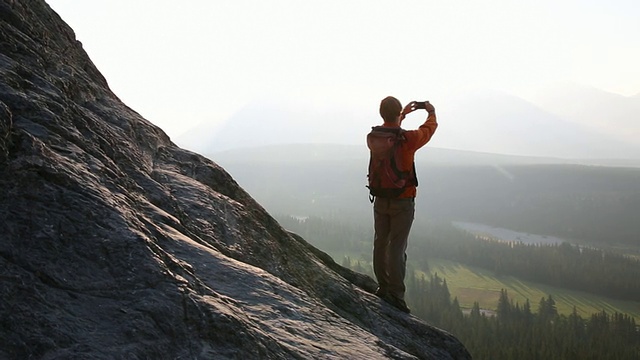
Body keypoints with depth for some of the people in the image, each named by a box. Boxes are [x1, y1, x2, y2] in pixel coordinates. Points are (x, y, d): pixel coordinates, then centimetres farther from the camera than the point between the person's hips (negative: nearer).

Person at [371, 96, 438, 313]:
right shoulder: (408, 139, -15)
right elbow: (429, 128, 7)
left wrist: (403, 114, 35)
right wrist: (431, 112, 27)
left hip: (380, 199, 5)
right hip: (402, 201, -5)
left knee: (380, 243, 13)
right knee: (397, 247, -4)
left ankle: (383, 287, 24)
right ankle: (396, 294, -3)